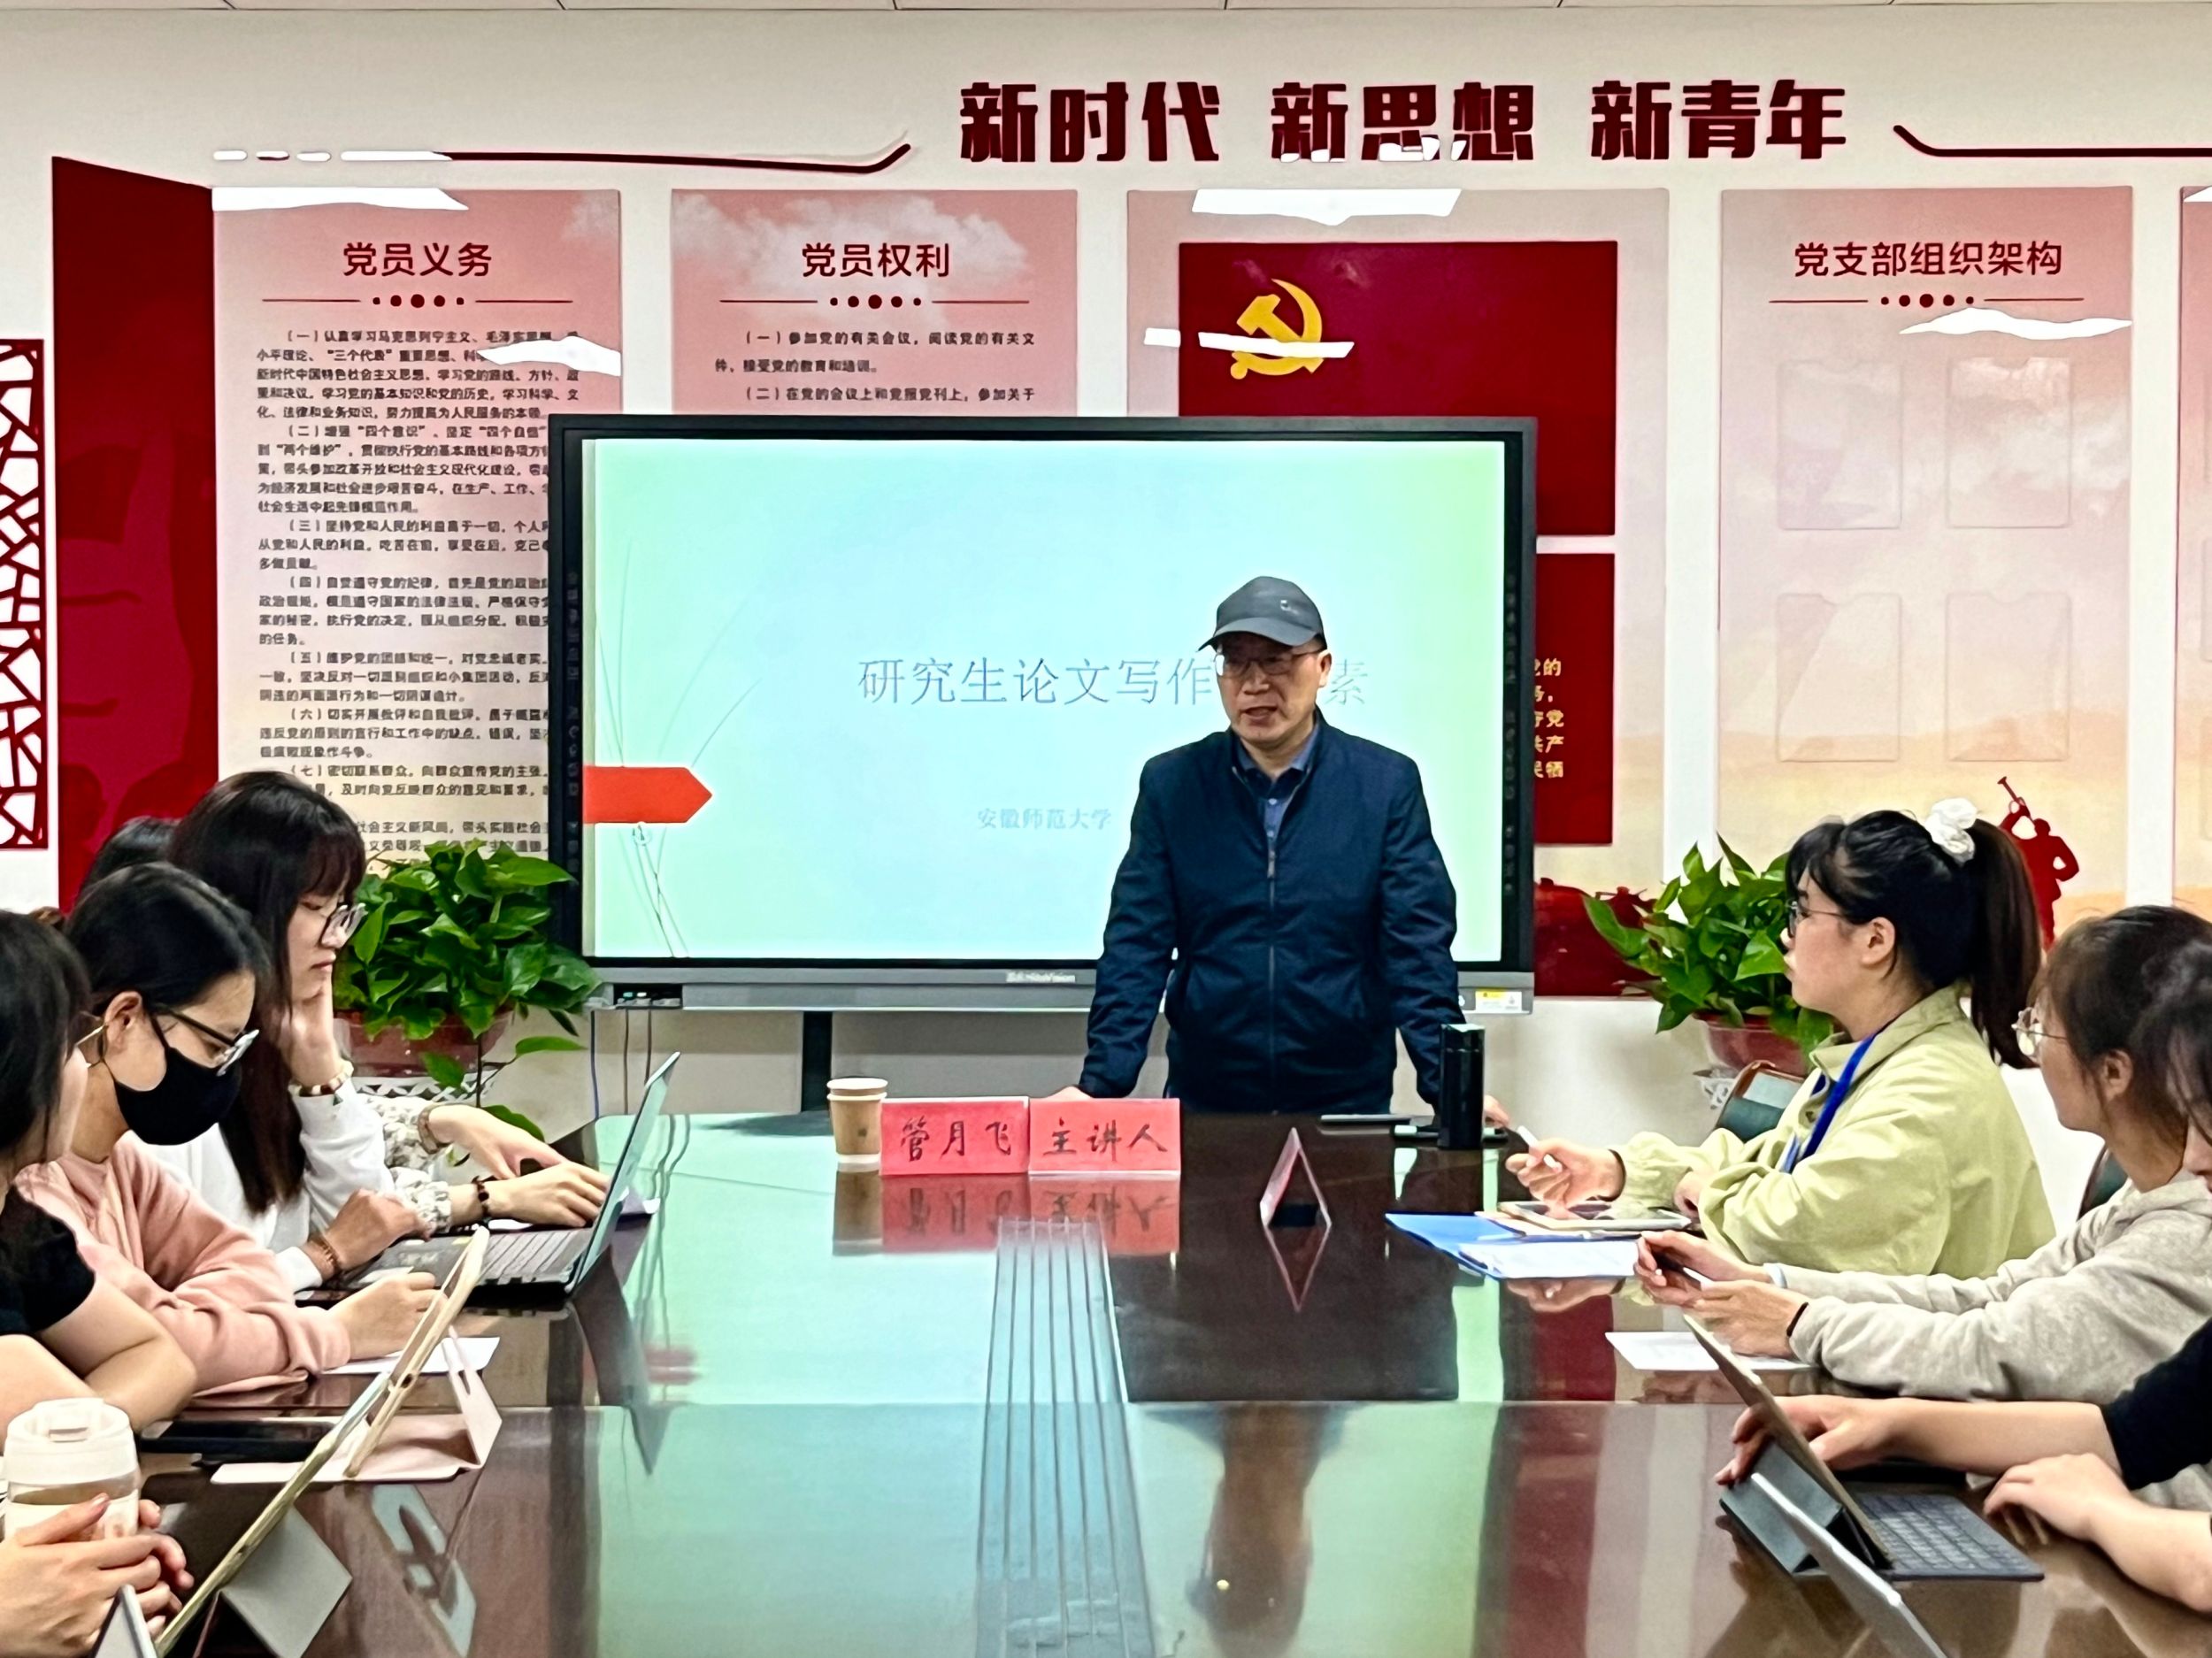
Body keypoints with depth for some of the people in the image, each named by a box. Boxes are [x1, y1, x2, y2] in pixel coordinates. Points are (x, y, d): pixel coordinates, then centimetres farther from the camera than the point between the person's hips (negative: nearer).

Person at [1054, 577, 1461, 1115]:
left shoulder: (1386, 783, -2)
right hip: (1203, 1106, 1)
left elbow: (1418, 949, -6)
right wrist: (1101, 1084, -15)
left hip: (1348, 1106, 0)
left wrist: (1450, 1086, -17)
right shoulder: (1170, 783, 0)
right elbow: (1138, 946, -4)